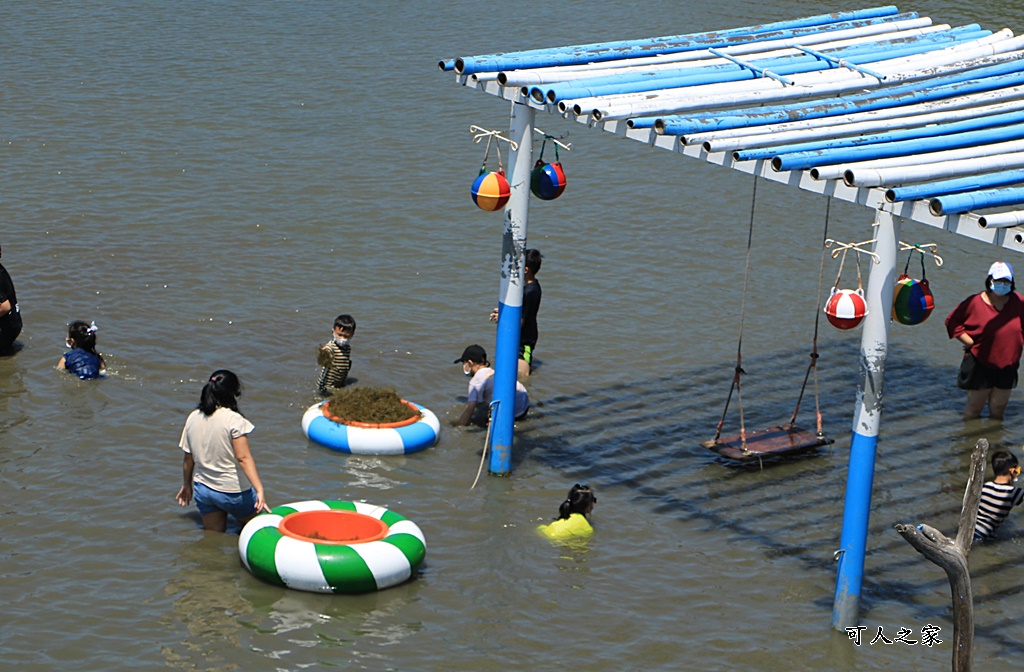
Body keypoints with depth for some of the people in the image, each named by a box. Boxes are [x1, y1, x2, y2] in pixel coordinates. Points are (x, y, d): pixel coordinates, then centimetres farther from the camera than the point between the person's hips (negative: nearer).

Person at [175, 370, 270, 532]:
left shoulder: (193, 418, 1)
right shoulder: (233, 420, -16)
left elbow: (188, 459, 8)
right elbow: (243, 458, -22)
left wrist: (187, 485, 23)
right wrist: (259, 490, -25)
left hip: (203, 490, 5)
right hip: (233, 491, -5)